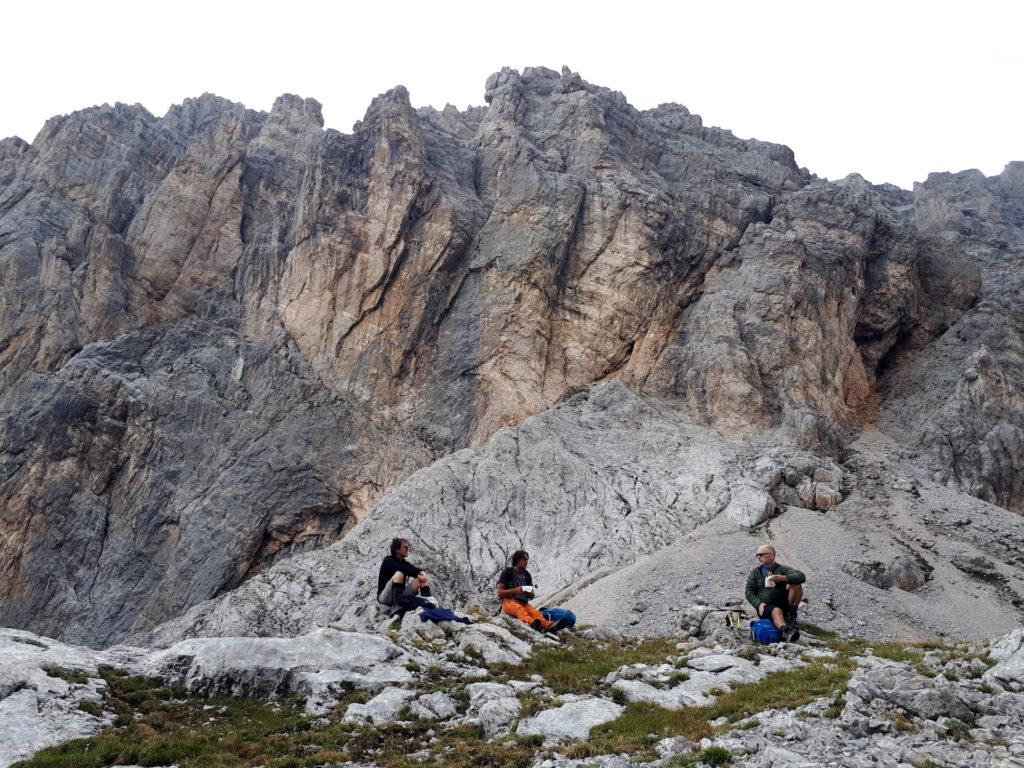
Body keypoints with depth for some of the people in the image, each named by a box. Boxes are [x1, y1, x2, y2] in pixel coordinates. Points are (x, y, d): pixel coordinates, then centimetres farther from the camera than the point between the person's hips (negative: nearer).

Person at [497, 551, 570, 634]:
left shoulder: (527, 575, 20)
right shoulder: (507, 572, 6)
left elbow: (532, 595, 19)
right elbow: (500, 593, -3)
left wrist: (528, 593, -6)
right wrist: (515, 590, -19)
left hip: (523, 603, 4)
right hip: (509, 601, -4)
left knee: (534, 612, -29)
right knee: (519, 609, -38)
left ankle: (548, 625, -60)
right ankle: (532, 623, -70)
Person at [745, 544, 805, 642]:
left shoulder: (783, 569, 10)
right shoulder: (755, 573, 14)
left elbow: (802, 577, -6)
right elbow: (749, 592, 6)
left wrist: (783, 578, -21)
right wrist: (759, 604, -13)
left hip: (784, 605, 1)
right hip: (766, 607, -1)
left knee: (796, 585, -19)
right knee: (776, 611, -36)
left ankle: (791, 616, -13)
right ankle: (785, 632, -62)